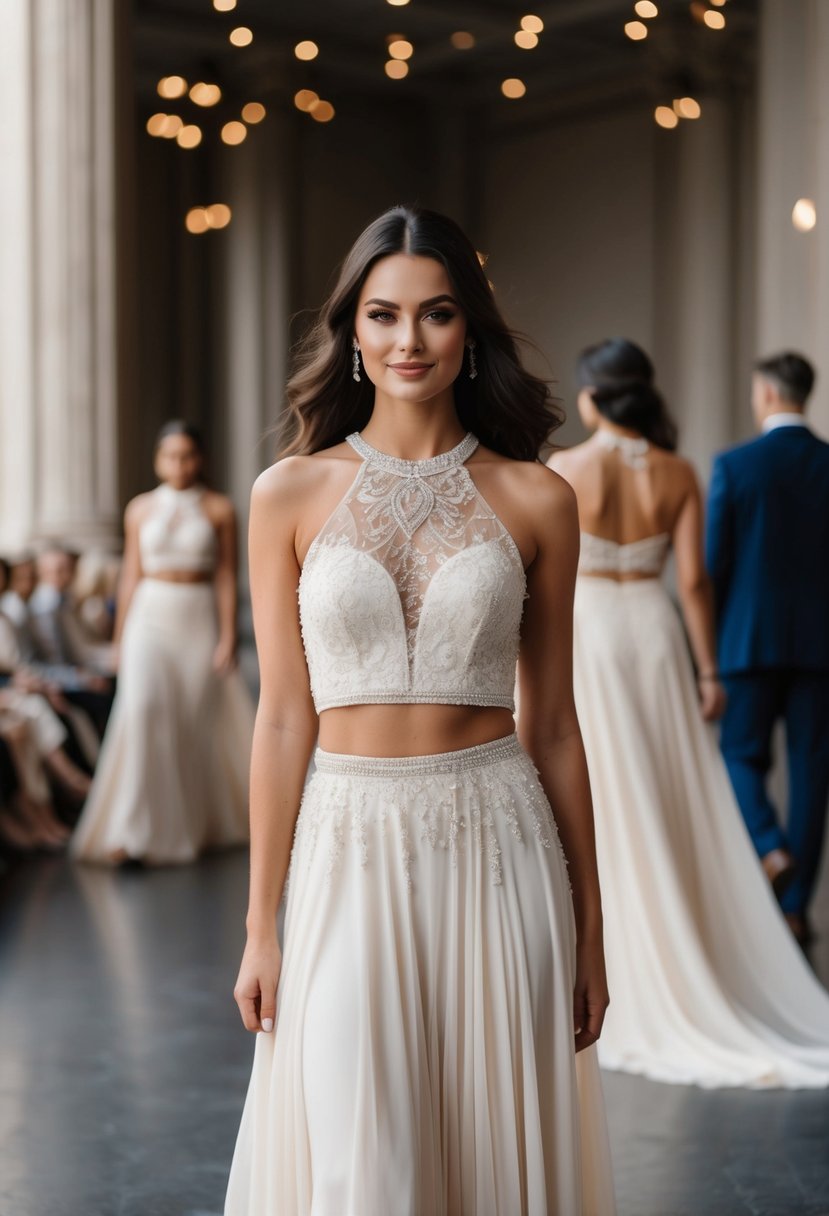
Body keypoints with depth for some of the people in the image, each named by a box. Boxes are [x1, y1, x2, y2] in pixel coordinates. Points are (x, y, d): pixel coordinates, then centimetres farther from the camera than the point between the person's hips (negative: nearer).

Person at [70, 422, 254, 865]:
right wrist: (120, 638, 8)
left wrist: (228, 637, -8)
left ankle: (201, 821, 24)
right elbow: (131, 576, 9)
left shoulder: (219, 509, 1)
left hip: (199, 620, 0)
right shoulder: (141, 509, 6)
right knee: (143, 710, -15)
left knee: (200, 721, 5)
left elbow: (227, 578, -2)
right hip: (151, 618, 1)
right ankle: (132, 831, -13)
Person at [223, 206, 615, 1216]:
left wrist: (587, 932, 6)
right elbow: (284, 717, 2)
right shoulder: (291, 494, 1)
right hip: (351, 851, 0)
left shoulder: (535, 499, 1)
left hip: (499, 848, 1)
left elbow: (552, 723, 5)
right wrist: (260, 926, 1)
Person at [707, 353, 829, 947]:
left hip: (752, 638, -2)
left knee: (743, 755, 14)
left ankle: (770, 848, -13)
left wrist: (708, 645, 6)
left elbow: (714, 564, -5)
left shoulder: (734, 465, -5)